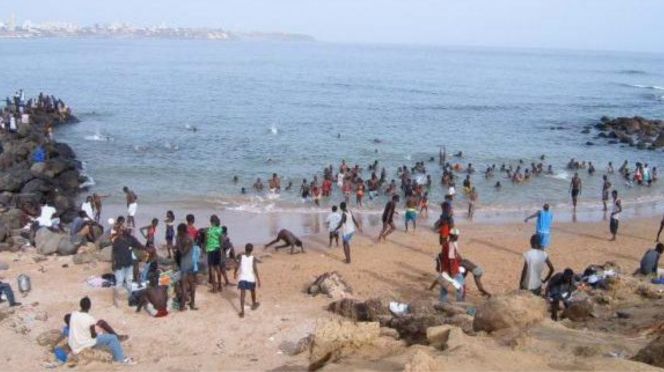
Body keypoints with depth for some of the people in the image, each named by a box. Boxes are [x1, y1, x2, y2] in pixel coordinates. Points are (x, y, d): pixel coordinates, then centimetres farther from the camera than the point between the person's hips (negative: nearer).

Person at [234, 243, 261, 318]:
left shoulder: (241, 257, -2)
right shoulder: (253, 258, -5)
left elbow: (237, 266, -7)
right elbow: (255, 269, -13)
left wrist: (235, 273, 13)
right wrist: (258, 279, -11)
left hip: (242, 278, 0)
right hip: (251, 278, 0)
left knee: (242, 294, -5)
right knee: (252, 291, 25)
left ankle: (242, 311, -16)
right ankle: (254, 304, 47)